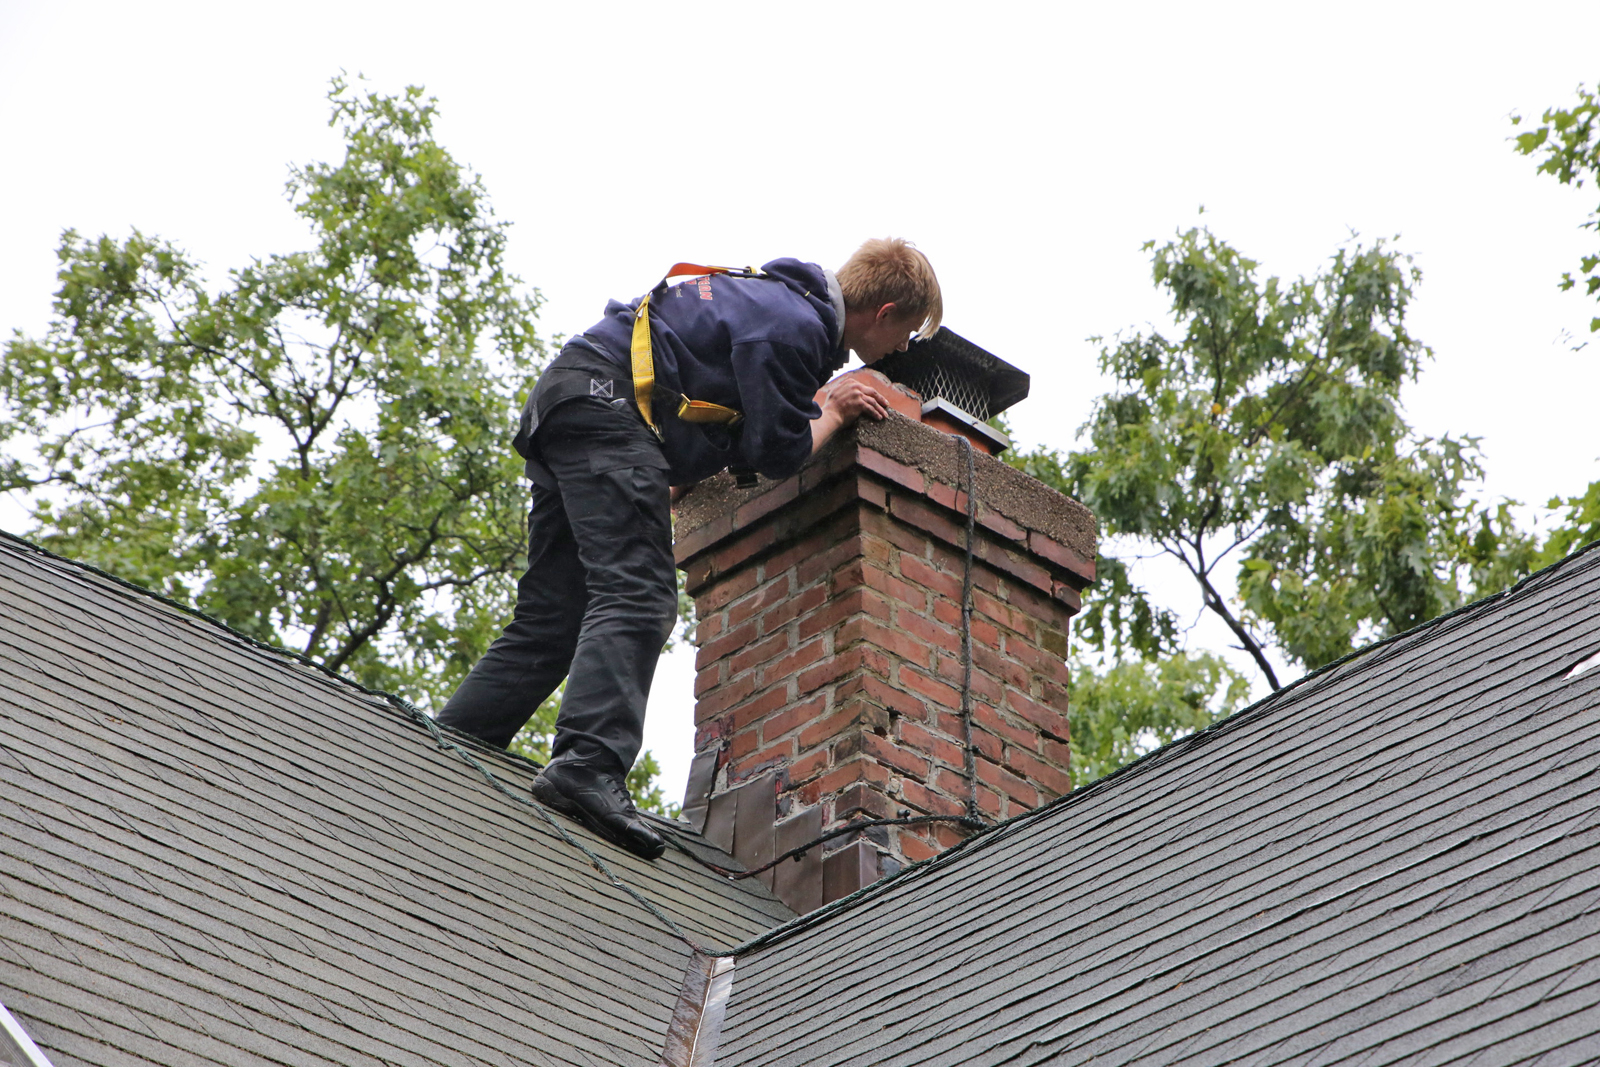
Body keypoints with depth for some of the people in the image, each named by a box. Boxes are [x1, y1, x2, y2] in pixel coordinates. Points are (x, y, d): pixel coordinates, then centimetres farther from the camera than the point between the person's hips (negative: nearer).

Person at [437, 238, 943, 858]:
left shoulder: (782, 298, 21)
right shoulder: (794, 327, -10)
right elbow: (778, 454, -6)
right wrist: (834, 413, 9)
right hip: (607, 399, -11)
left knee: (550, 618, 7)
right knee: (637, 597, -21)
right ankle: (589, 765, -37)